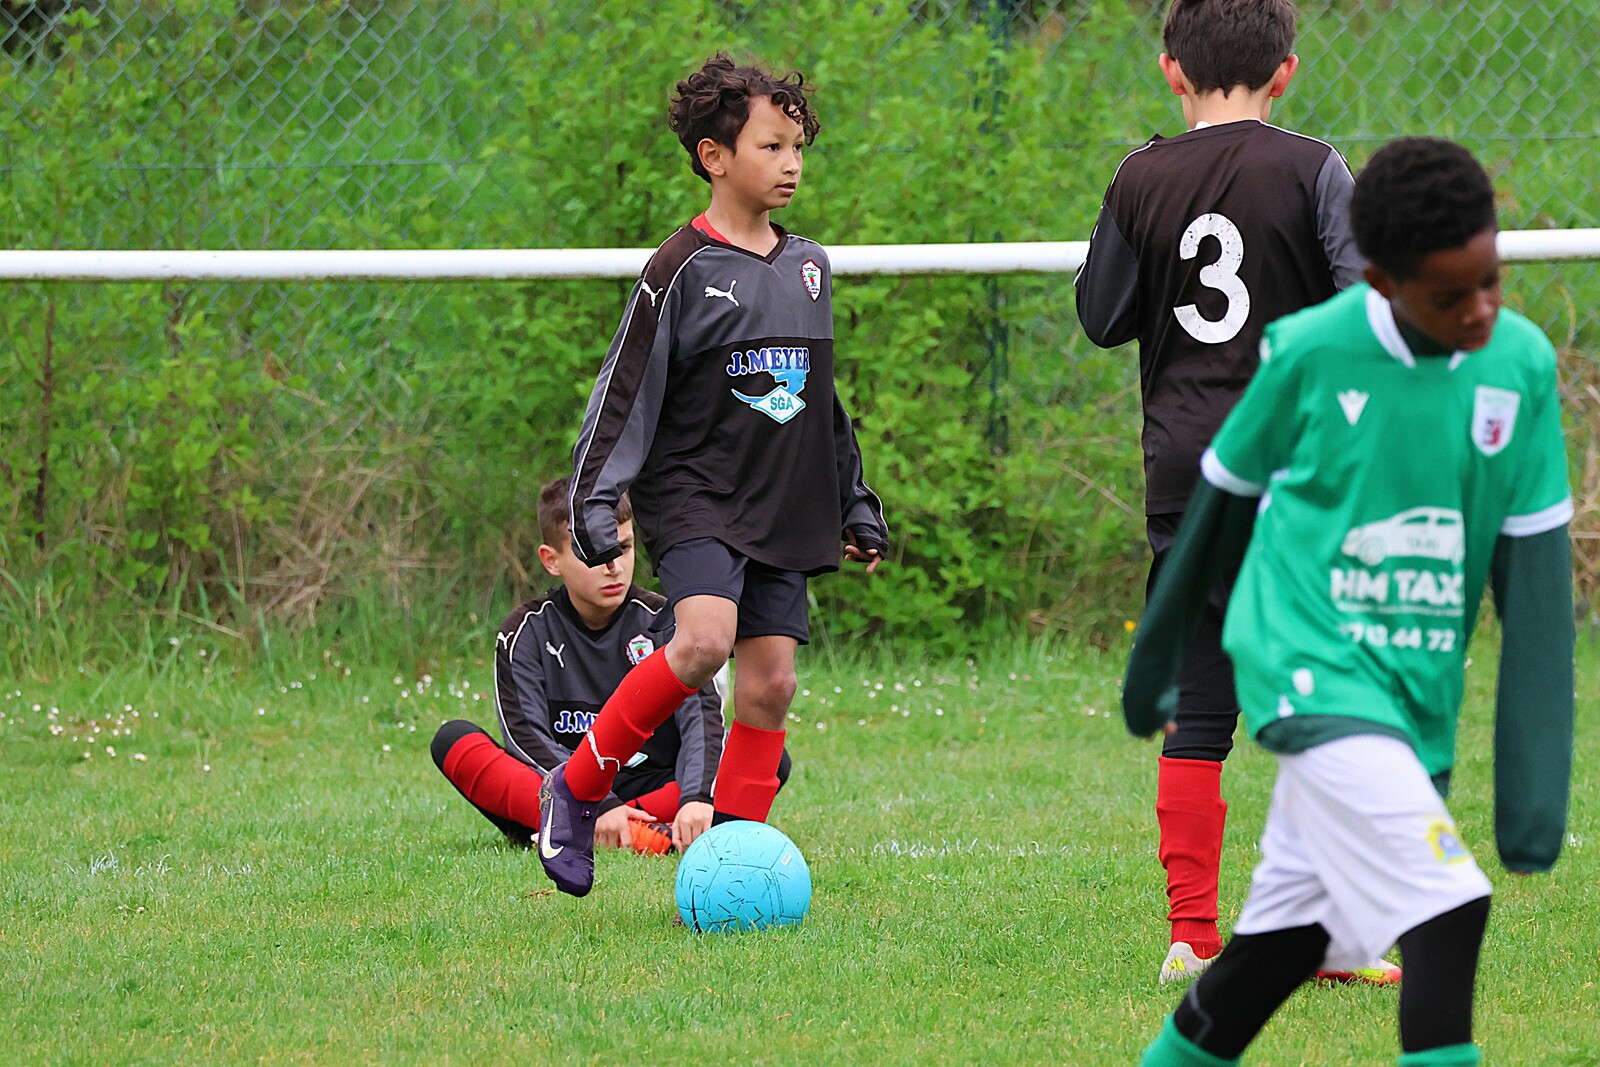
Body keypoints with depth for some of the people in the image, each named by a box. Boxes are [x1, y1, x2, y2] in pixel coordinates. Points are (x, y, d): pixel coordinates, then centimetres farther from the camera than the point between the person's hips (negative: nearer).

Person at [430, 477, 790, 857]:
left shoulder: (662, 621, 1)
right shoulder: (525, 632, 1)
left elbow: (702, 712, -14)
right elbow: (527, 737, -13)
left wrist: (697, 797, -34)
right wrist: (599, 807, -29)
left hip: (652, 790, 0)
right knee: (454, 740, -23)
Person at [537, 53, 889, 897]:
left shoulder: (809, 267, 13)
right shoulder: (681, 271, -7)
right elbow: (625, 393, -6)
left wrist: (857, 504, 26)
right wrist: (593, 501, -13)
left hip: (783, 510, 6)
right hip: (693, 500, -6)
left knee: (770, 682, -1)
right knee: (704, 639, -26)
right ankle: (577, 791, -10)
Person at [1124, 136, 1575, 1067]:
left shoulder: (1522, 363, -2)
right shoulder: (1311, 353, -11)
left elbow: (1536, 569, 1)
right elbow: (1224, 496, 6)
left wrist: (1536, 781, -3)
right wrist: (1160, 662, 18)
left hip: (1417, 694, 5)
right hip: (1311, 665, -5)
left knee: (1289, 938, 12)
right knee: (1445, 908, -20)